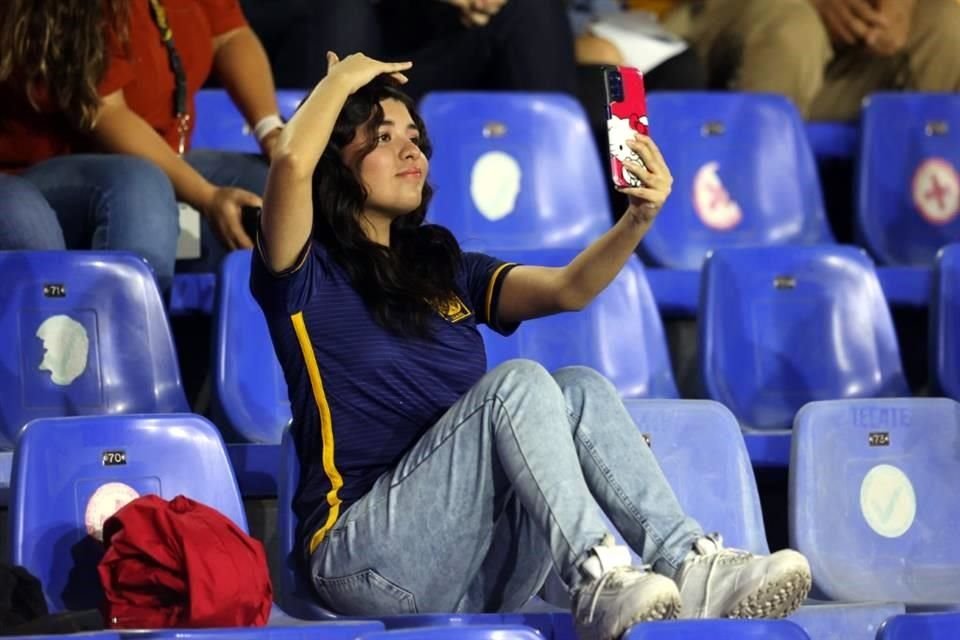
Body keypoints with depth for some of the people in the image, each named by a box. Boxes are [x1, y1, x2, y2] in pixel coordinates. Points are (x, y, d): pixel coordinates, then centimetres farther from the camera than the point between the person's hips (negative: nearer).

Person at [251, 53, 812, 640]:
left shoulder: (446, 269, 21)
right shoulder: (309, 277, 3)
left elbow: (569, 289, 3)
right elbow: (292, 163, -18)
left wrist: (640, 218, -15)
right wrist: (343, 79, -1)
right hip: (372, 559, -6)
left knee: (579, 390, -17)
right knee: (518, 383, -24)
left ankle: (693, 568, -34)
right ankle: (599, 584, -42)